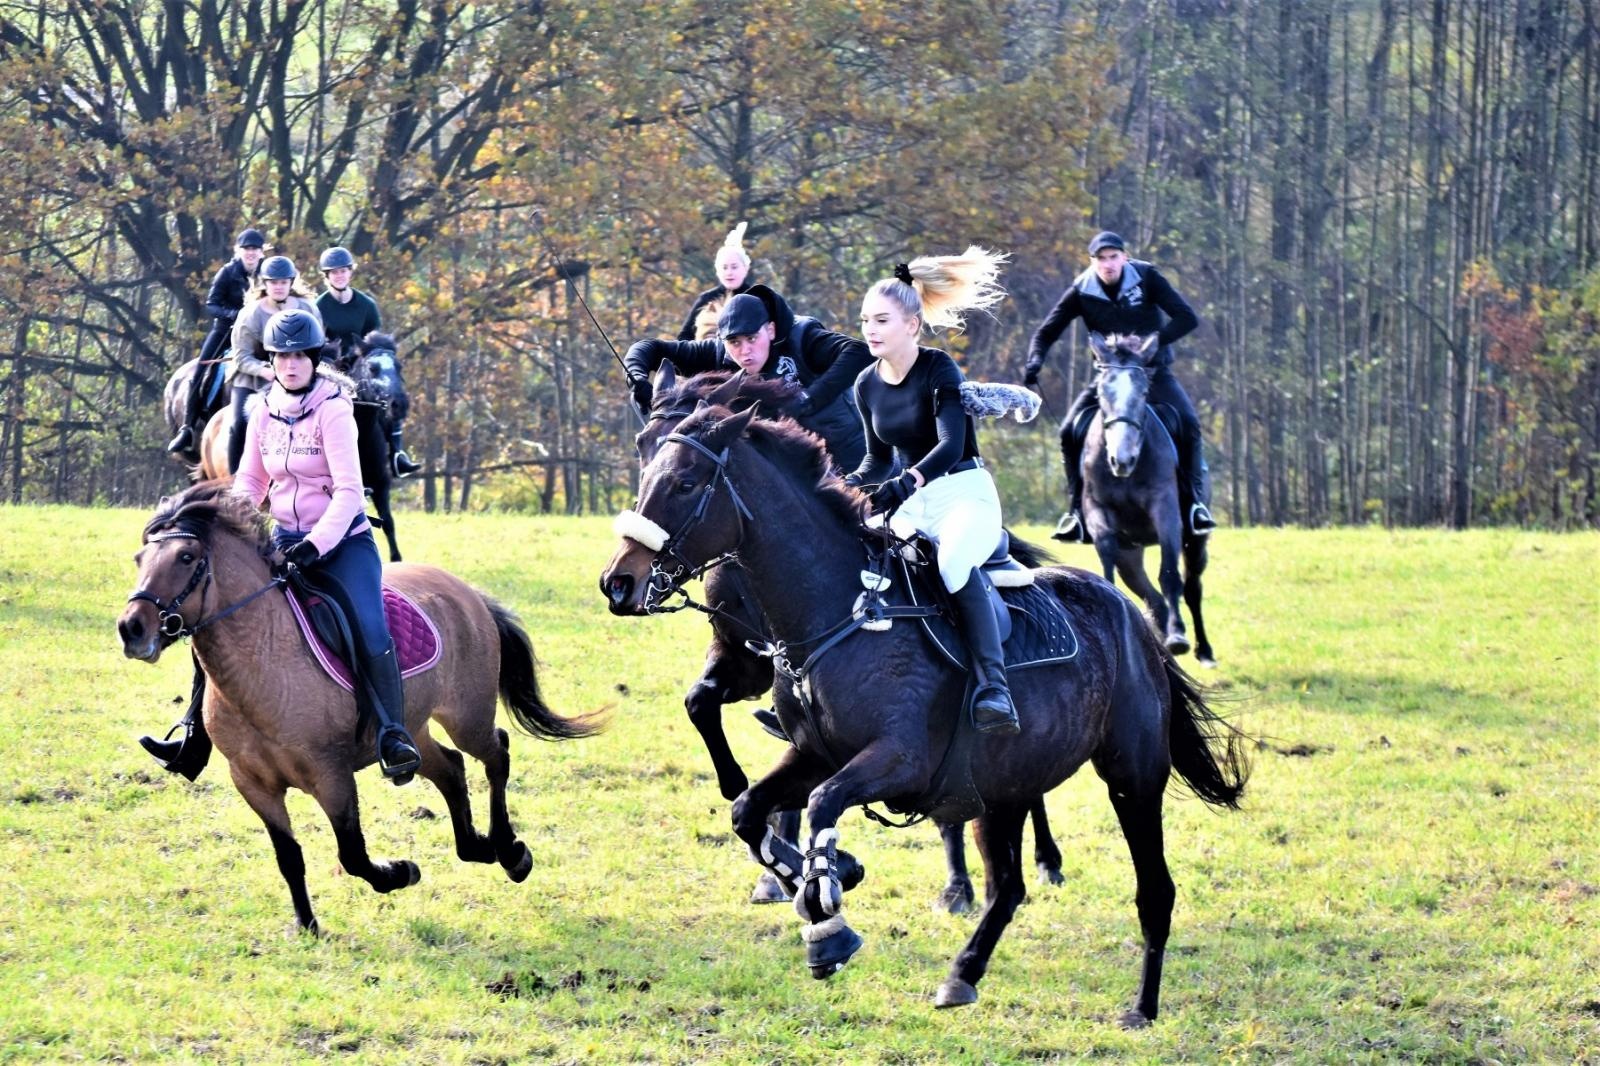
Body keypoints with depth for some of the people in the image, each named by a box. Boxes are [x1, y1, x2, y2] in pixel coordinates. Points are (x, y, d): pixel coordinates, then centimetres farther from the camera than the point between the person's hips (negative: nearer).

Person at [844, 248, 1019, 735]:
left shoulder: (938, 369, -12)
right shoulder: (868, 385, 8)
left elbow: (950, 445, -25)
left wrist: (905, 483, -41)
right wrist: (847, 488, -2)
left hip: (966, 494, -8)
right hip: (911, 504, 8)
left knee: (954, 563, -37)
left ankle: (993, 689, -44)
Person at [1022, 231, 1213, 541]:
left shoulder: (1146, 278, -12)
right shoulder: (1082, 291, -8)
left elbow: (1187, 317, -18)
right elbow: (1047, 331, -3)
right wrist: (1035, 360, -25)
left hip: (1153, 370, -2)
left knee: (1187, 423, -25)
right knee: (1070, 431, -16)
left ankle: (1195, 501, -10)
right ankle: (1077, 510, -4)